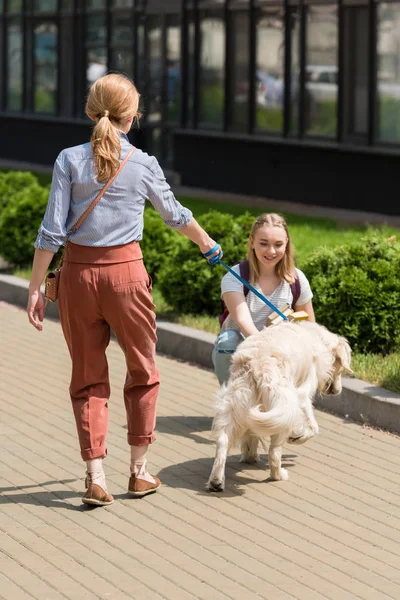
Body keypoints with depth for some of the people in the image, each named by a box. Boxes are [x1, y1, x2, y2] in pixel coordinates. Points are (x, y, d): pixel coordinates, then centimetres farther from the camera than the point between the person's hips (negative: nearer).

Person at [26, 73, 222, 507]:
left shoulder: (70, 160, -4)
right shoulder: (143, 165, -2)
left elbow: (52, 232, -7)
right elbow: (175, 215, 16)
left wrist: (35, 288, -1)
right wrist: (207, 243, 35)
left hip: (78, 274, 1)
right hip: (125, 272, -1)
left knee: (88, 378, 11)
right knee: (142, 372, 17)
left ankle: (95, 478, 5)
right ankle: (139, 470, 23)